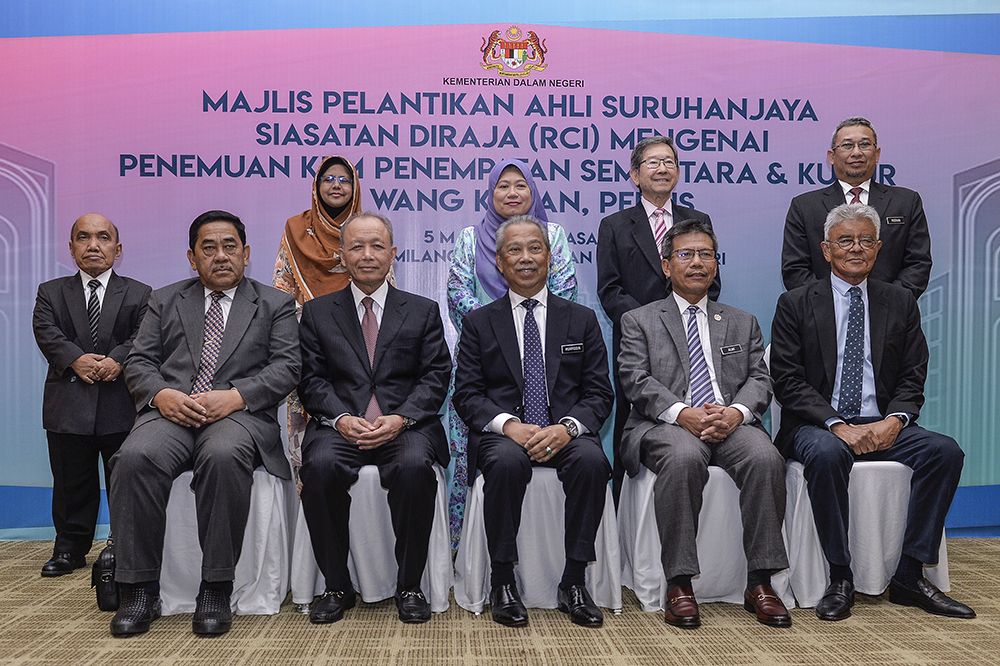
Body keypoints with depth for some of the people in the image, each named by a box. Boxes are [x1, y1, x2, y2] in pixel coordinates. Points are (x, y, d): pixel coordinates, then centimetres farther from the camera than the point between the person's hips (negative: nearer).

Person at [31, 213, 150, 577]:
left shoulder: (140, 295, 8)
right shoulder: (51, 292, 13)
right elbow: (46, 332, -3)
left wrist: (117, 360, -23)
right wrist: (76, 359, -20)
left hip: (122, 406, -1)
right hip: (68, 406, 1)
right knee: (72, 483, 9)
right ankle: (70, 547, 22)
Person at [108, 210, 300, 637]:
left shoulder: (275, 304, 16)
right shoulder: (165, 300, 23)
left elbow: (286, 367, 3)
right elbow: (139, 361, 14)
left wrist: (234, 395, -14)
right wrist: (161, 394, -9)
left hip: (239, 413, -2)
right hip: (171, 411, 2)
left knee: (223, 457, -37)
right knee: (135, 458, -31)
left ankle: (215, 590, -24)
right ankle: (139, 589, -17)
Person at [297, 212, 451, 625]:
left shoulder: (423, 311, 15)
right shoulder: (317, 312, 16)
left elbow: (435, 377, 4)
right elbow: (312, 379, 6)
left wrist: (399, 419, -13)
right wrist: (342, 419, -13)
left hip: (405, 425, 0)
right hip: (340, 425, 1)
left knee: (415, 466, -33)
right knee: (320, 466, -31)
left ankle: (409, 587, -14)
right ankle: (337, 587, -12)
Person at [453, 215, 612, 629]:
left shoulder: (581, 320, 13)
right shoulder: (479, 323, 11)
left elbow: (598, 393, 6)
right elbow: (466, 394, 3)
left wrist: (567, 427, -15)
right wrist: (508, 424, -17)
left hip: (565, 435, 1)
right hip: (503, 434, -1)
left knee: (591, 459, -32)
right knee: (506, 461, -34)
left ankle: (574, 583, -18)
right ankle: (502, 581, -18)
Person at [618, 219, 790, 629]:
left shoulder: (743, 323, 24)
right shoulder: (639, 321, 15)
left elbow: (759, 380, 11)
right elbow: (636, 381, 0)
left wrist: (735, 412, -12)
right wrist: (682, 413, -18)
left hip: (731, 423, 3)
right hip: (666, 425, -2)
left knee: (765, 457, -30)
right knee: (684, 457, -37)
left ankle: (760, 582, -19)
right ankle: (679, 584, -27)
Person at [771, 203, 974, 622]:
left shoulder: (900, 303, 13)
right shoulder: (796, 304, 4)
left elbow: (913, 378, 8)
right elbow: (788, 380, -5)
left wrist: (893, 420, -12)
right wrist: (836, 424, -17)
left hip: (881, 426, 4)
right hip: (817, 425, -3)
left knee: (945, 450, -22)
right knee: (827, 454, -35)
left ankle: (909, 576, -14)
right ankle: (840, 578, -21)